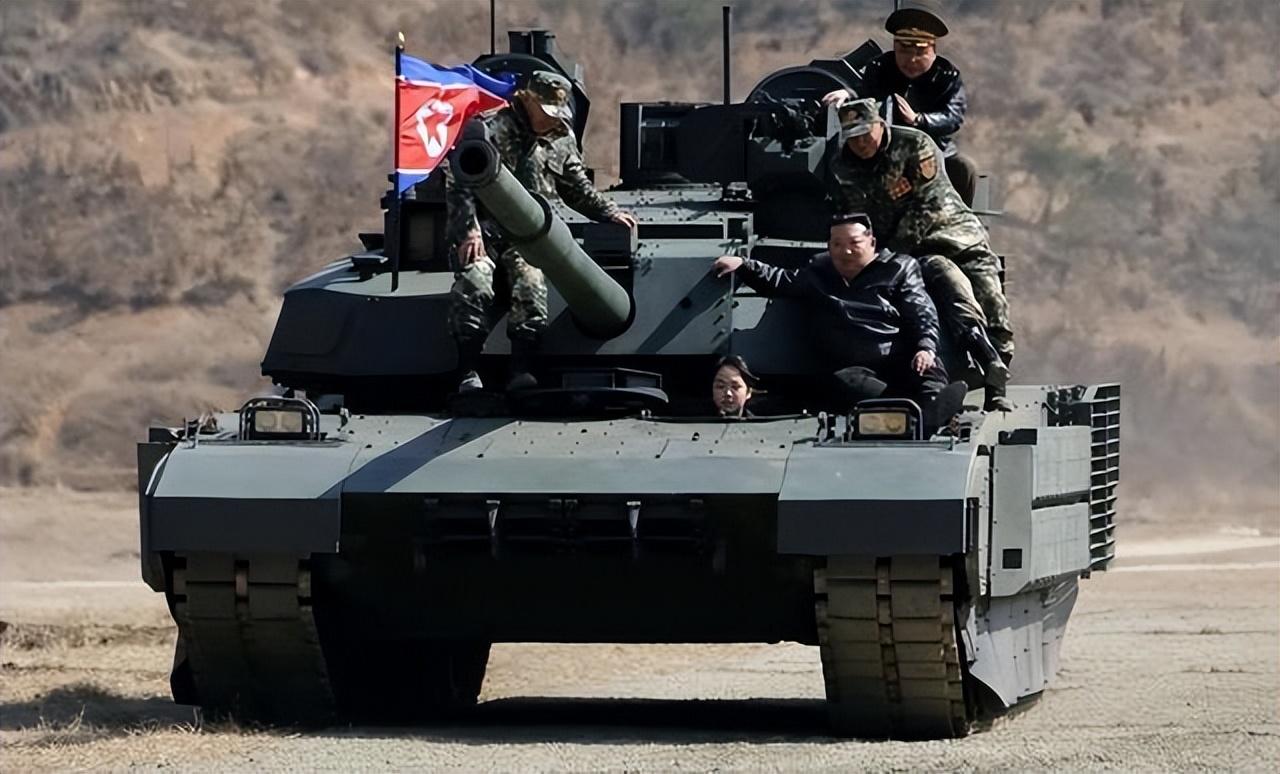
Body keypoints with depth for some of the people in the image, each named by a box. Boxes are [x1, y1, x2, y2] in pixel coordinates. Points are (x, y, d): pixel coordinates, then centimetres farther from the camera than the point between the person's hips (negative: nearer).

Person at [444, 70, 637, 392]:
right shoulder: (491, 129, 0)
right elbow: (458, 183, -6)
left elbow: (578, 189, 32)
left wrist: (610, 213, 20)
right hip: (482, 230, -3)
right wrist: (468, 231, -16)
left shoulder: (561, 141, 18)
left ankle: (521, 371, -31)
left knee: (531, 284, -28)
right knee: (473, 284, -30)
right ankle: (468, 373, -26)